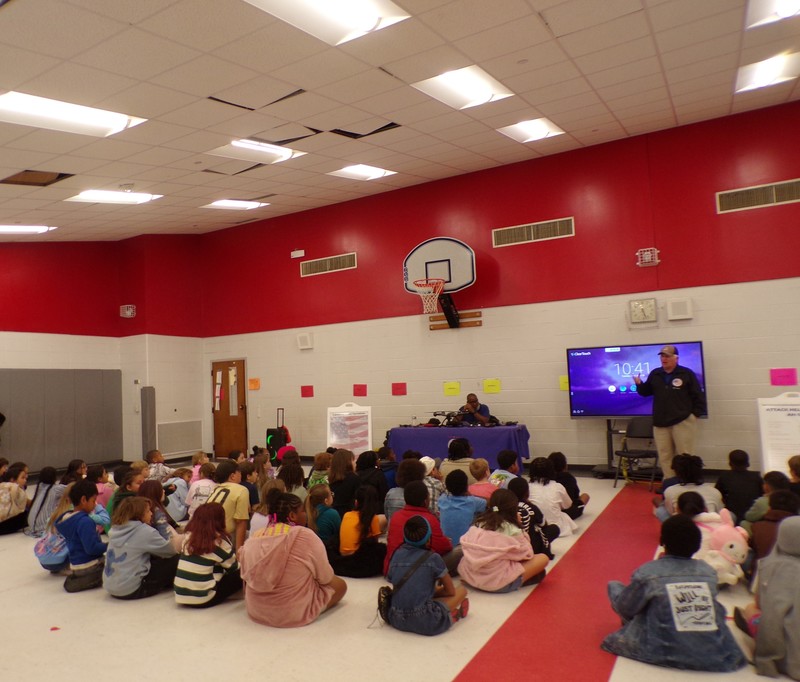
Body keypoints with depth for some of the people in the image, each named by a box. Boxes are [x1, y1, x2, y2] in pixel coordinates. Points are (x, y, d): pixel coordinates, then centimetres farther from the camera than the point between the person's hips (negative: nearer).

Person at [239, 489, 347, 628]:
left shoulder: (253, 538, -4)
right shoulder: (305, 535, -19)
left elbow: (246, 578, 6)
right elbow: (326, 578, -9)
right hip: (296, 613, -5)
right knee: (340, 584, 15)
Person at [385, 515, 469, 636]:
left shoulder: (396, 555, 7)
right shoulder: (433, 558, -3)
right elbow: (450, 591, 6)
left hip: (396, 619, 5)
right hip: (424, 622, -5)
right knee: (462, 590, 15)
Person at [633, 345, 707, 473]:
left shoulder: (687, 374, -2)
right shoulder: (655, 374, 9)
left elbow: (698, 395, 0)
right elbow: (646, 392, 16)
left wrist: (696, 414, -5)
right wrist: (639, 384, -5)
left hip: (683, 422, -4)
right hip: (660, 423, 4)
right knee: (664, 456, 7)